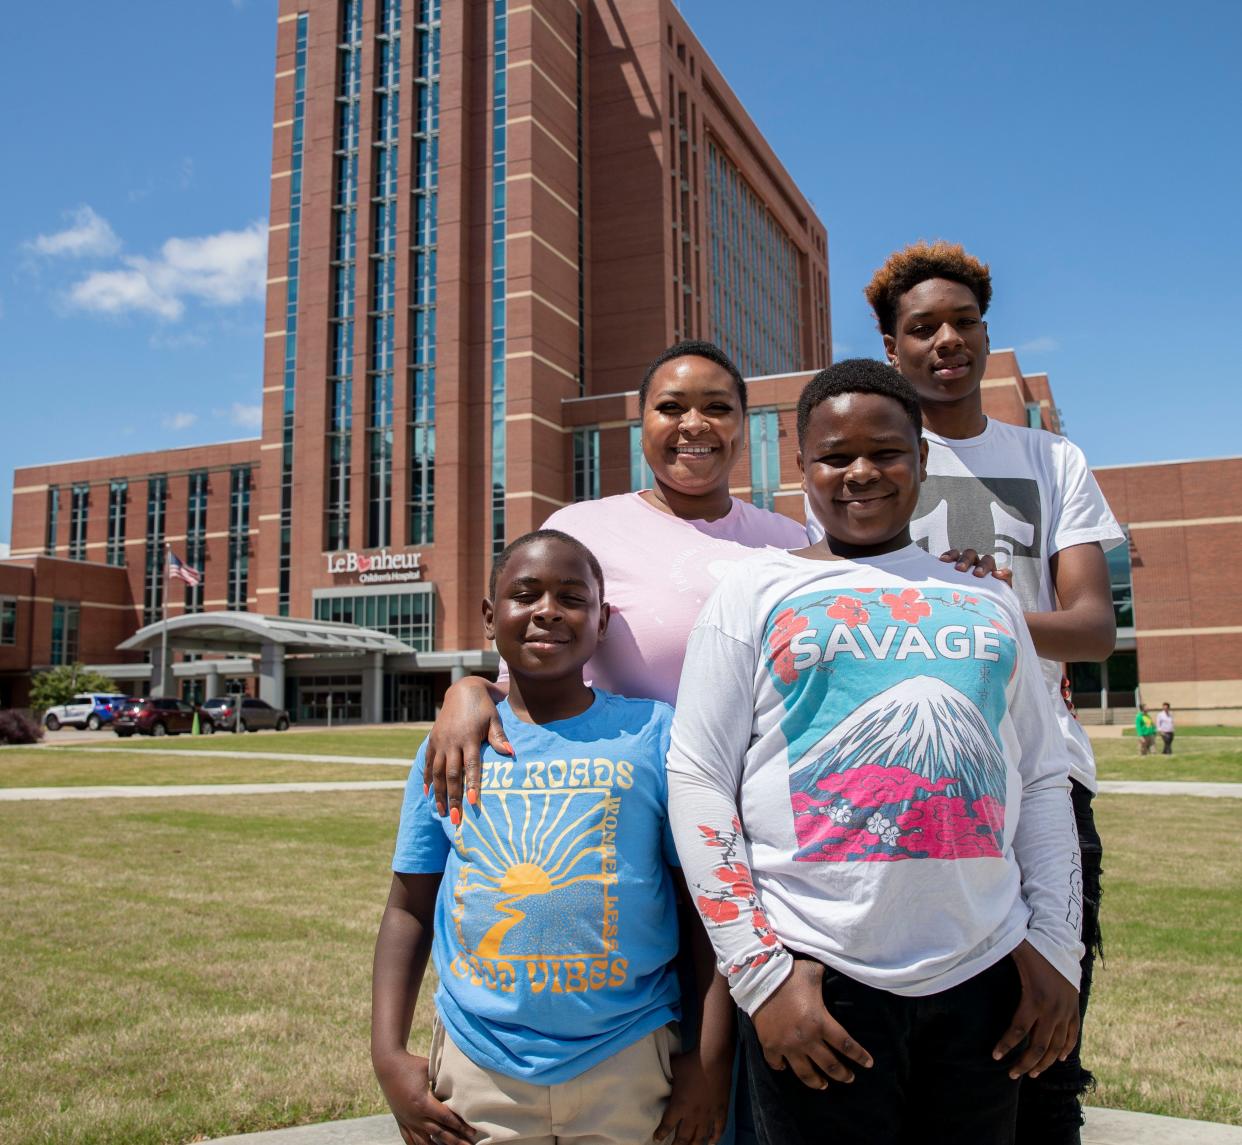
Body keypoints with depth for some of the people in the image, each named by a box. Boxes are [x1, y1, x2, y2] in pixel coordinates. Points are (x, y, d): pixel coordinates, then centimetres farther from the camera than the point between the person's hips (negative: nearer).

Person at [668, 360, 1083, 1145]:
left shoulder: (988, 600, 11)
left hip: (985, 972, 3)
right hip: (817, 976, -3)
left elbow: (1043, 779, 13)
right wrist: (759, 970, -9)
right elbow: (698, 781, -3)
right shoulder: (756, 592, 1)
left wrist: (1057, 947, 4)